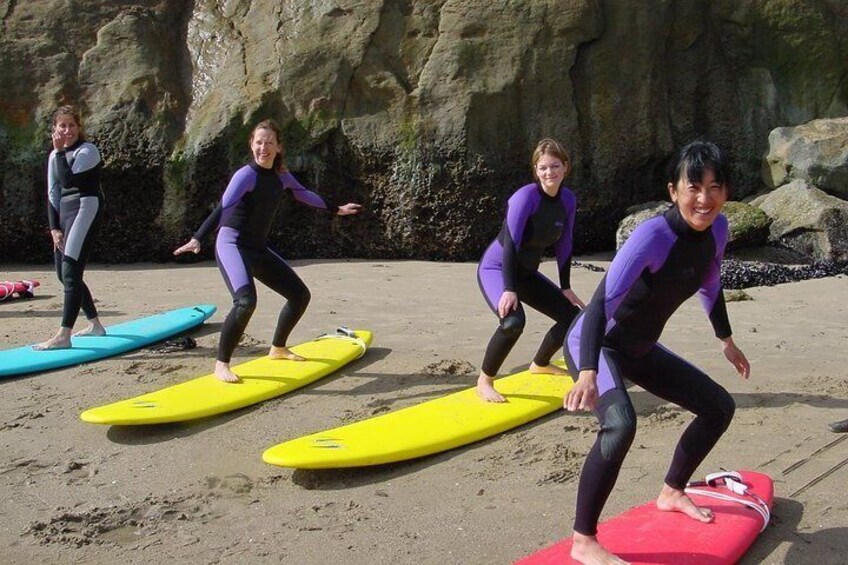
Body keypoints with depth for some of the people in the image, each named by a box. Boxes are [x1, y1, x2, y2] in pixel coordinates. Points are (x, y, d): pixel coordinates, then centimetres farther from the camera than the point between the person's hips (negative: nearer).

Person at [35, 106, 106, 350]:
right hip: (64, 211, 9)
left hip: (86, 207, -9)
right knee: (63, 273, 11)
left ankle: (63, 336, -18)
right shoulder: (54, 156, 16)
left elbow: (69, 179, -21)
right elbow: (53, 193, 14)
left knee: (70, 272, -16)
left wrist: (60, 151, -14)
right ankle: (95, 324, 22)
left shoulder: (87, 150, -6)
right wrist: (54, 228, 6)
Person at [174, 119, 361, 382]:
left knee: (300, 295, 10)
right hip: (233, 245, -8)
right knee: (246, 301, -31)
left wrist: (336, 209, 35)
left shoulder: (281, 176, 6)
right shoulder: (247, 174, -16)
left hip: (259, 249, 8)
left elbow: (304, 195, 24)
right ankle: (221, 365, -15)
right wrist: (197, 239, -40)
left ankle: (278, 349, 30)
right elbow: (222, 208, -28)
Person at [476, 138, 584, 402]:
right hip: (496, 268, -7)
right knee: (514, 321, -33)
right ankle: (484, 381, -14)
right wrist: (509, 289, -33)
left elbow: (564, 246, 5)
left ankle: (540, 364, 32)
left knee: (572, 316, 7)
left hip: (527, 272, 7)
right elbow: (511, 243, -27)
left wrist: (565, 288, 6)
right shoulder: (526, 196, -23)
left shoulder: (568, 199, -2)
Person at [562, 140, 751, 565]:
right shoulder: (653, 234, -30)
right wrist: (587, 372, -51)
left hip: (640, 348, 8)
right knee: (620, 424, -34)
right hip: (595, 343, -8)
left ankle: (671, 493, 34)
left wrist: (726, 341, 25)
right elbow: (603, 300, -39)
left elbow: (710, 287, 13)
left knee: (719, 406, 14)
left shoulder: (717, 229, -7)